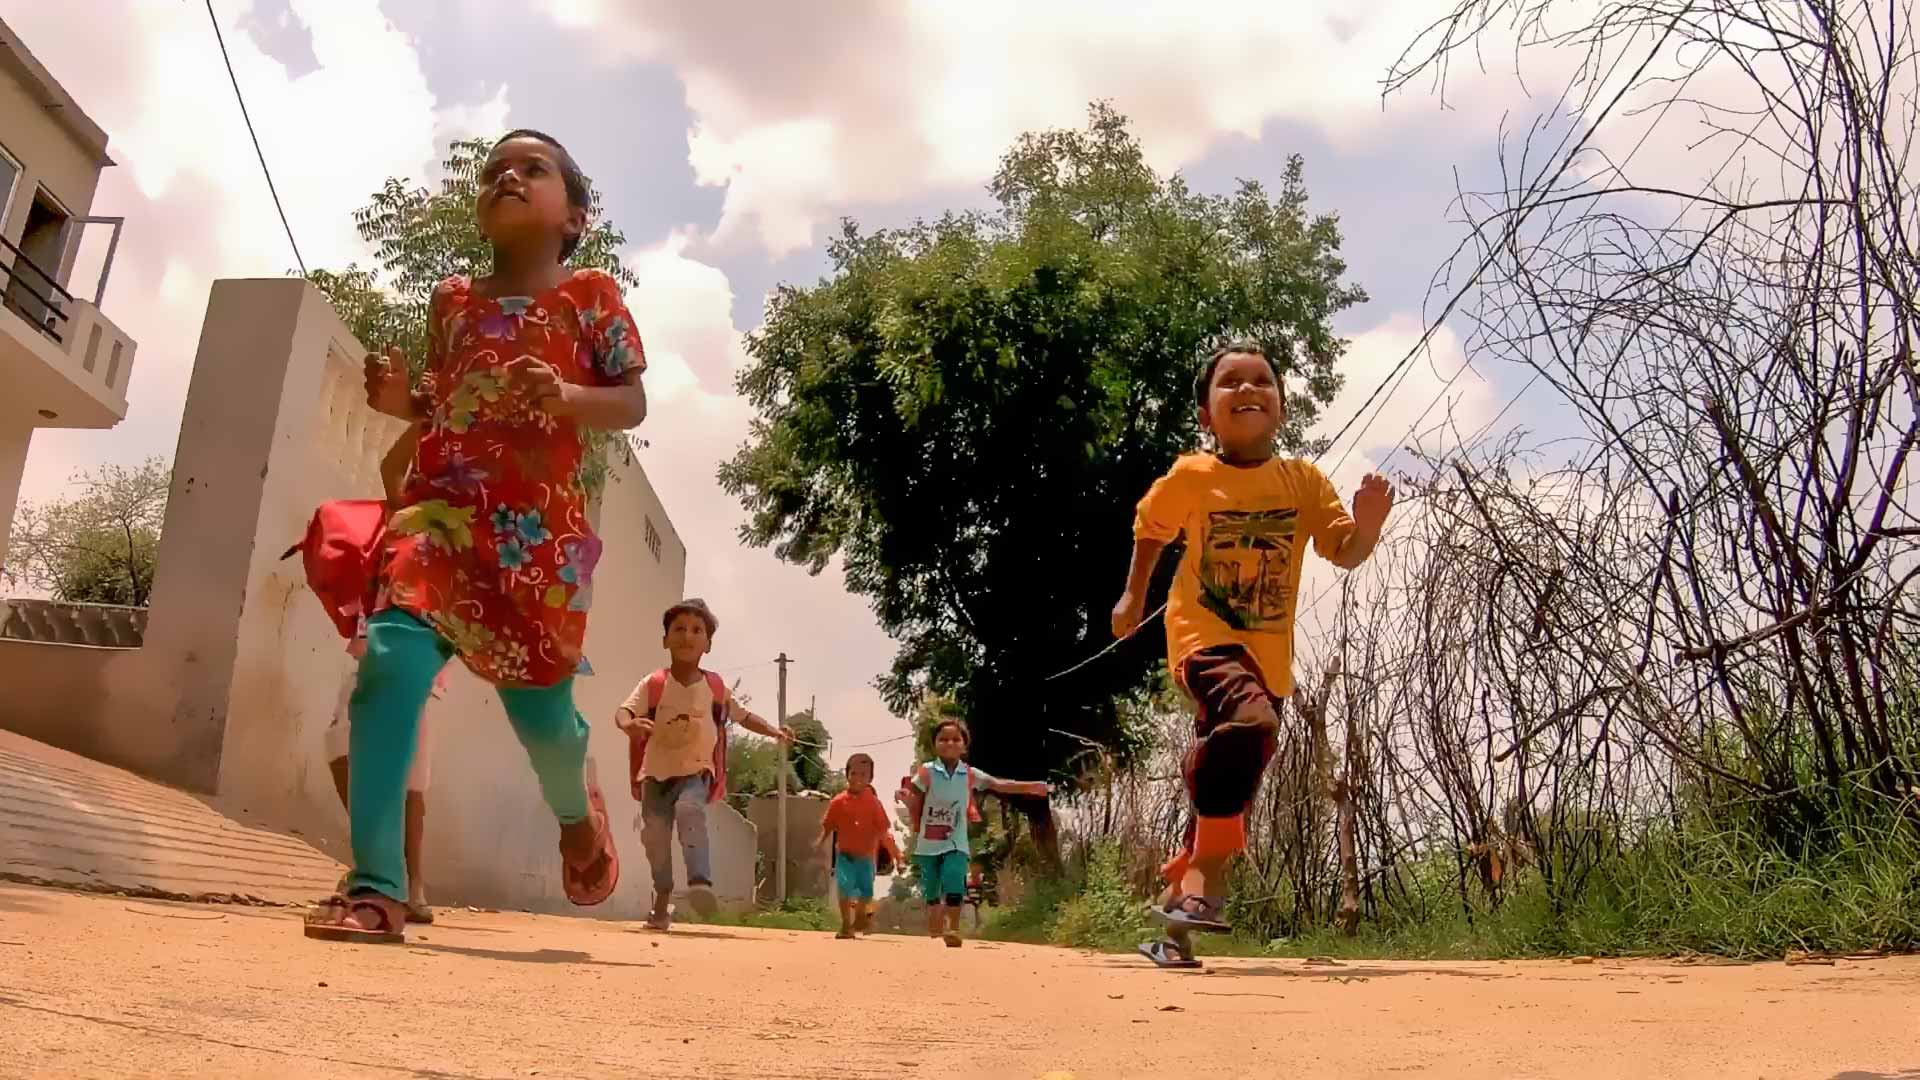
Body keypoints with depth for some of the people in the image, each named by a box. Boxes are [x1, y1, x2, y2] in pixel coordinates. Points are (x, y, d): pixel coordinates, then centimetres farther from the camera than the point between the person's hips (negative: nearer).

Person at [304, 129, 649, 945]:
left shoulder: (591, 296, 6)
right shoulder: (451, 300, 17)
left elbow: (633, 403, 2)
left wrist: (567, 398, -18)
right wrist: (399, 402, 4)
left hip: (541, 527, -3)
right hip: (441, 508, 3)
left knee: (539, 705, 4)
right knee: (389, 659, -21)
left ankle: (575, 809, 41)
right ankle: (377, 887, -18)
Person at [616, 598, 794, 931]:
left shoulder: (715, 688, -3)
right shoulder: (653, 684, -9)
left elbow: (743, 716, 12)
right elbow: (622, 711, -21)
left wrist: (774, 730, -3)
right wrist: (629, 724, -45)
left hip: (696, 772, -1)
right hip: (657, 772, 1)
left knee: (690, 809, -31)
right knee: (654, 832, -4)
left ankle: (701, 882, -41)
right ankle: (663, 896, 19)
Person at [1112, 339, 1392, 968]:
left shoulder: (1303, 481, -1)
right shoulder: (1190, 478, -6)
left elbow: (1345, 555, -2)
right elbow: (1149, 528, 13)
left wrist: (1368, 526, -22)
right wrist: (1133, 596, 15)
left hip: (1268, 653, 4)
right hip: (1203, 635, -4)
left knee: (1221, 782, 9)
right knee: (1249, 722, -34)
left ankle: (1177, 903, 27)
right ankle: (1208, 873, -21)